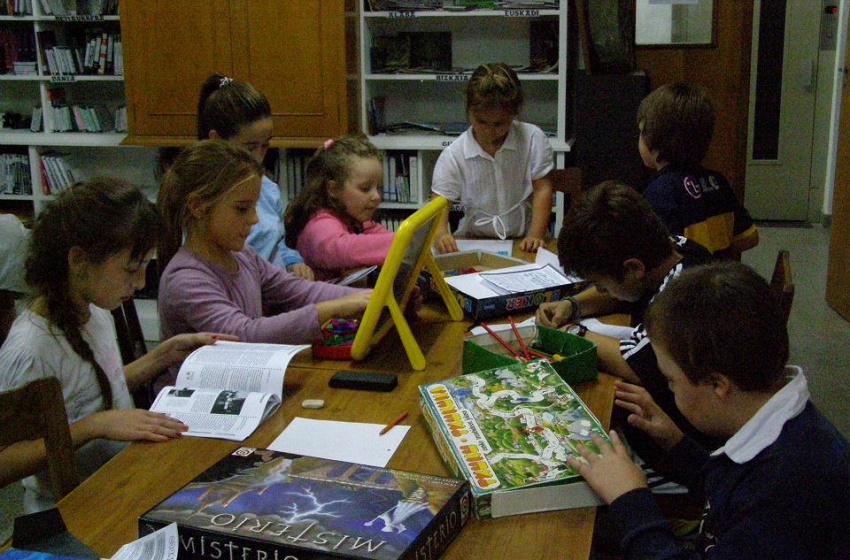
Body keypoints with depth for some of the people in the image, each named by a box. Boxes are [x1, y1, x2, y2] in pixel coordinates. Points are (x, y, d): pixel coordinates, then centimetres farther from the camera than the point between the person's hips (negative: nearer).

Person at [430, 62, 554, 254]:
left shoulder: (533, 139, -7)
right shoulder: (452, 156, -8)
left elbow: (542, 190, -4)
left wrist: (536, 236, -15)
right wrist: (441, 234, -31)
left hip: (523, 241, 0)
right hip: (473, 242, 0)